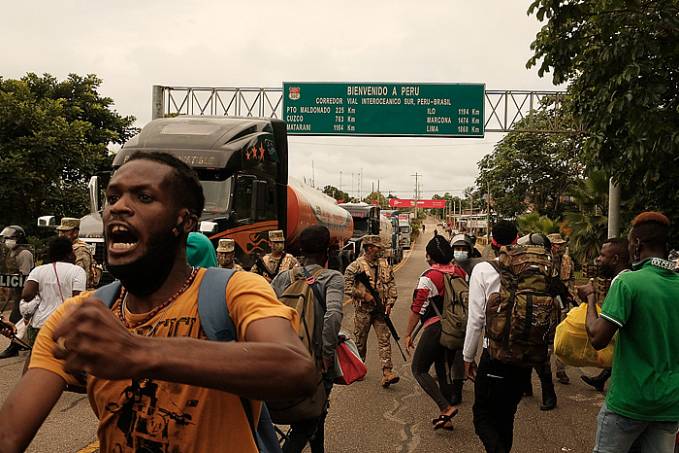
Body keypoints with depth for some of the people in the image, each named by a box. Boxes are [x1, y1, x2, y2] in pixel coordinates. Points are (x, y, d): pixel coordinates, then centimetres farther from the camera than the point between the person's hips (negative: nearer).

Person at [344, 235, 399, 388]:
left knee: (384, 340, -4)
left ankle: (387, 372, -6)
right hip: (362, 310, -3)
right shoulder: (355, 266, -8)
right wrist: (364, 294, -17)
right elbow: (346, 287, -10)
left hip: (381, 310, 3)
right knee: (360, 342, 10)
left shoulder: (385, 265, 7)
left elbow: (392, 285, 9)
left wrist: (390, 303, -2)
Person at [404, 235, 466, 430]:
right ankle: (446, 419, 21)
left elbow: (417, 308, -13)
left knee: (419, 369, 5)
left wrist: (408, 334, -6)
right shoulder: (460, 272, 5)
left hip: (435, 328, -7)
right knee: (444, 370, 17)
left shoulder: (429, 277, -13)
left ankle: (446, 407, -7)